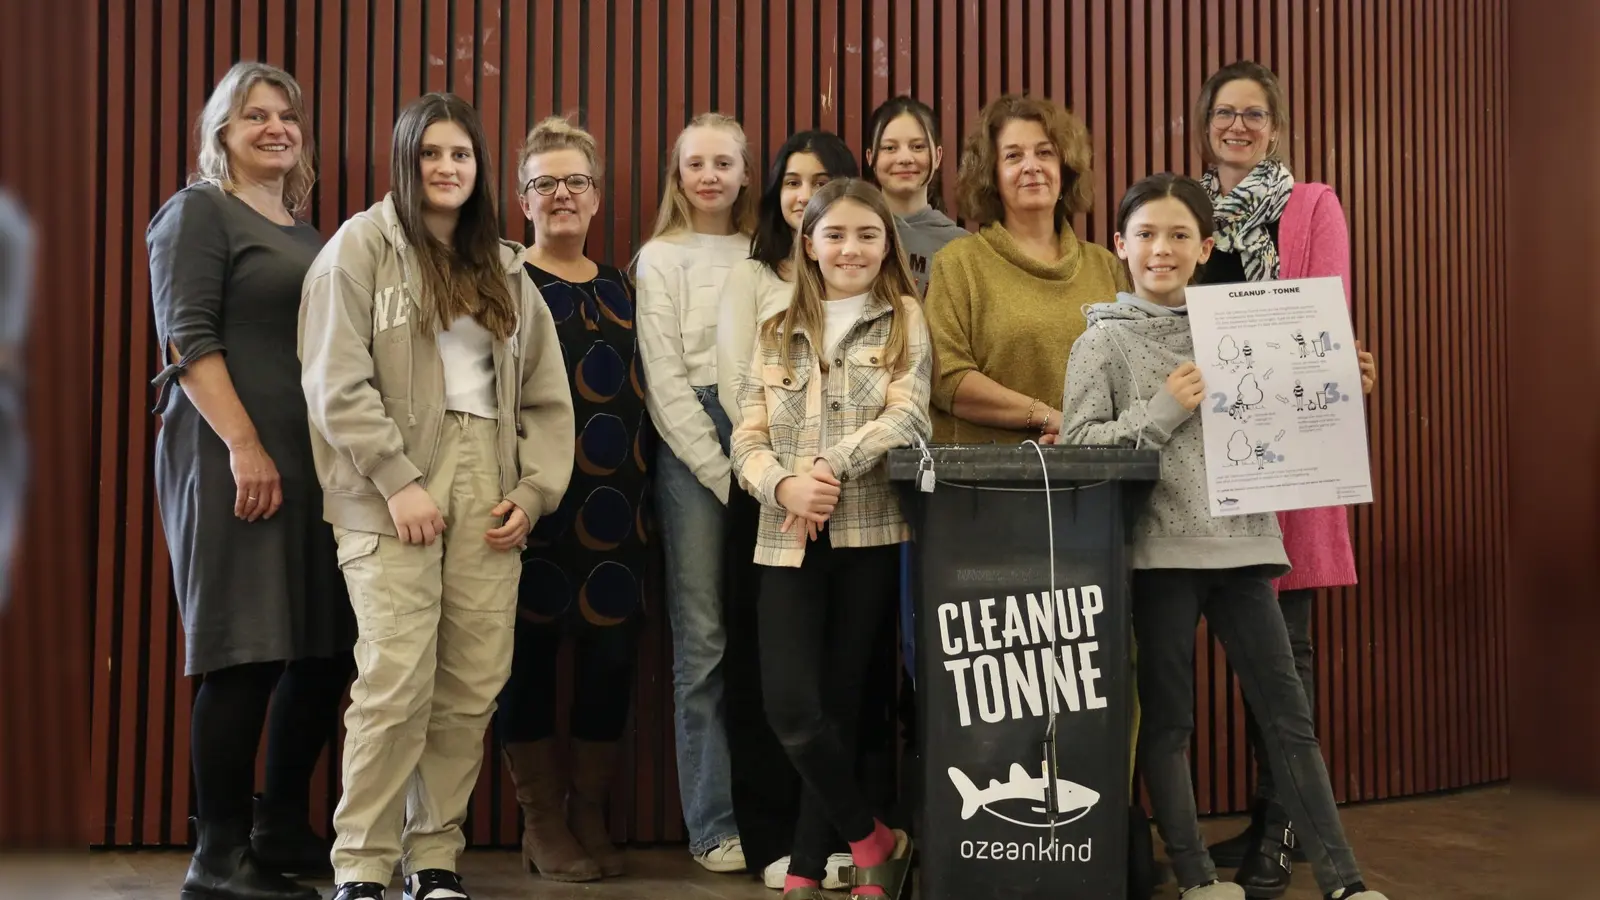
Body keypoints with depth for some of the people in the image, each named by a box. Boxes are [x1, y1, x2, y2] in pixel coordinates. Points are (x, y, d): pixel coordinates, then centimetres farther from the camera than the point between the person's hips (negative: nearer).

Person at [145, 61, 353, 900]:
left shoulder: (309, 232, 20)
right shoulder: (198, 212, 1)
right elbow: (189, 338, -10)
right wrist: (244, 445, -18)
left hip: (318, 461, 7)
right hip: (233, 458, -7)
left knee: (323, 649, 7)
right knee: (244, 654, -7)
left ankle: (284, 831, 20)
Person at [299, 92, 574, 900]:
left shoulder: (504, 267, 19)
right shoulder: (362, 245, 2)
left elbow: (545, 394, 16)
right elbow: (336, 383, -7)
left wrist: (534, 490, 4)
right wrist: (398, 482, -13)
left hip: (486, 485, 5)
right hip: (394, 490, -5)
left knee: (473, 686, 1)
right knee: (397, 683, -12)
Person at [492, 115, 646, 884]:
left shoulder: (621, 289, 16)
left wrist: (646, 489, 11)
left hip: (612, 500, 4)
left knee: (611, 649, 5)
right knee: (530, 649, 0)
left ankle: (590, 814, 19)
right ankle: (542, 822, 13)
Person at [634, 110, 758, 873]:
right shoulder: (661, 259, 5)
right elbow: (665, 382, -3)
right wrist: (724, 475, -9)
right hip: (693, 449, -3)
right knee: (704, 640, -3)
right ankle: (715, 824, 5)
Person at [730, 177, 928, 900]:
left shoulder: (904, 319, 7)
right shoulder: (776, 334, 14)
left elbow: (907, 416, -7)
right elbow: (747, 439, 4)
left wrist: (833, 468, -18)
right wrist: (784, 486, -16)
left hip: (872, 534, -2)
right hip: (789, 540, 2)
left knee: (838, 704, 3)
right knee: (790, 706, -8)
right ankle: (874, 840, 12)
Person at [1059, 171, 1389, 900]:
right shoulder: (1103, 340, 0)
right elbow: (1075, 444, -7)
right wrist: (1161, 412, -15)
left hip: (1241, 538, 4)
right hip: (1162, 546, -3)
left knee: (1287, 709, 5)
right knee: (1167, 716, 4)